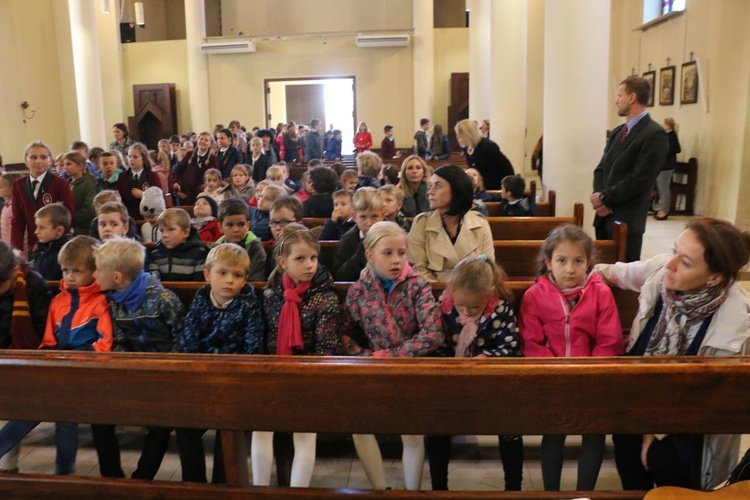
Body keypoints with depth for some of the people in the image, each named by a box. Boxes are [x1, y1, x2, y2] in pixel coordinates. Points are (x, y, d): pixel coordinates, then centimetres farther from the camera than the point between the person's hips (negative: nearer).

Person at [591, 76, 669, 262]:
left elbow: (639, 180, -18)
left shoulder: (654, 134, -12)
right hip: (604, 216, 8)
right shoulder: (617, 132, 14)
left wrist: (605, 198, -11)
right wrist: (599, 197, -5)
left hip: (626, 219, -8)